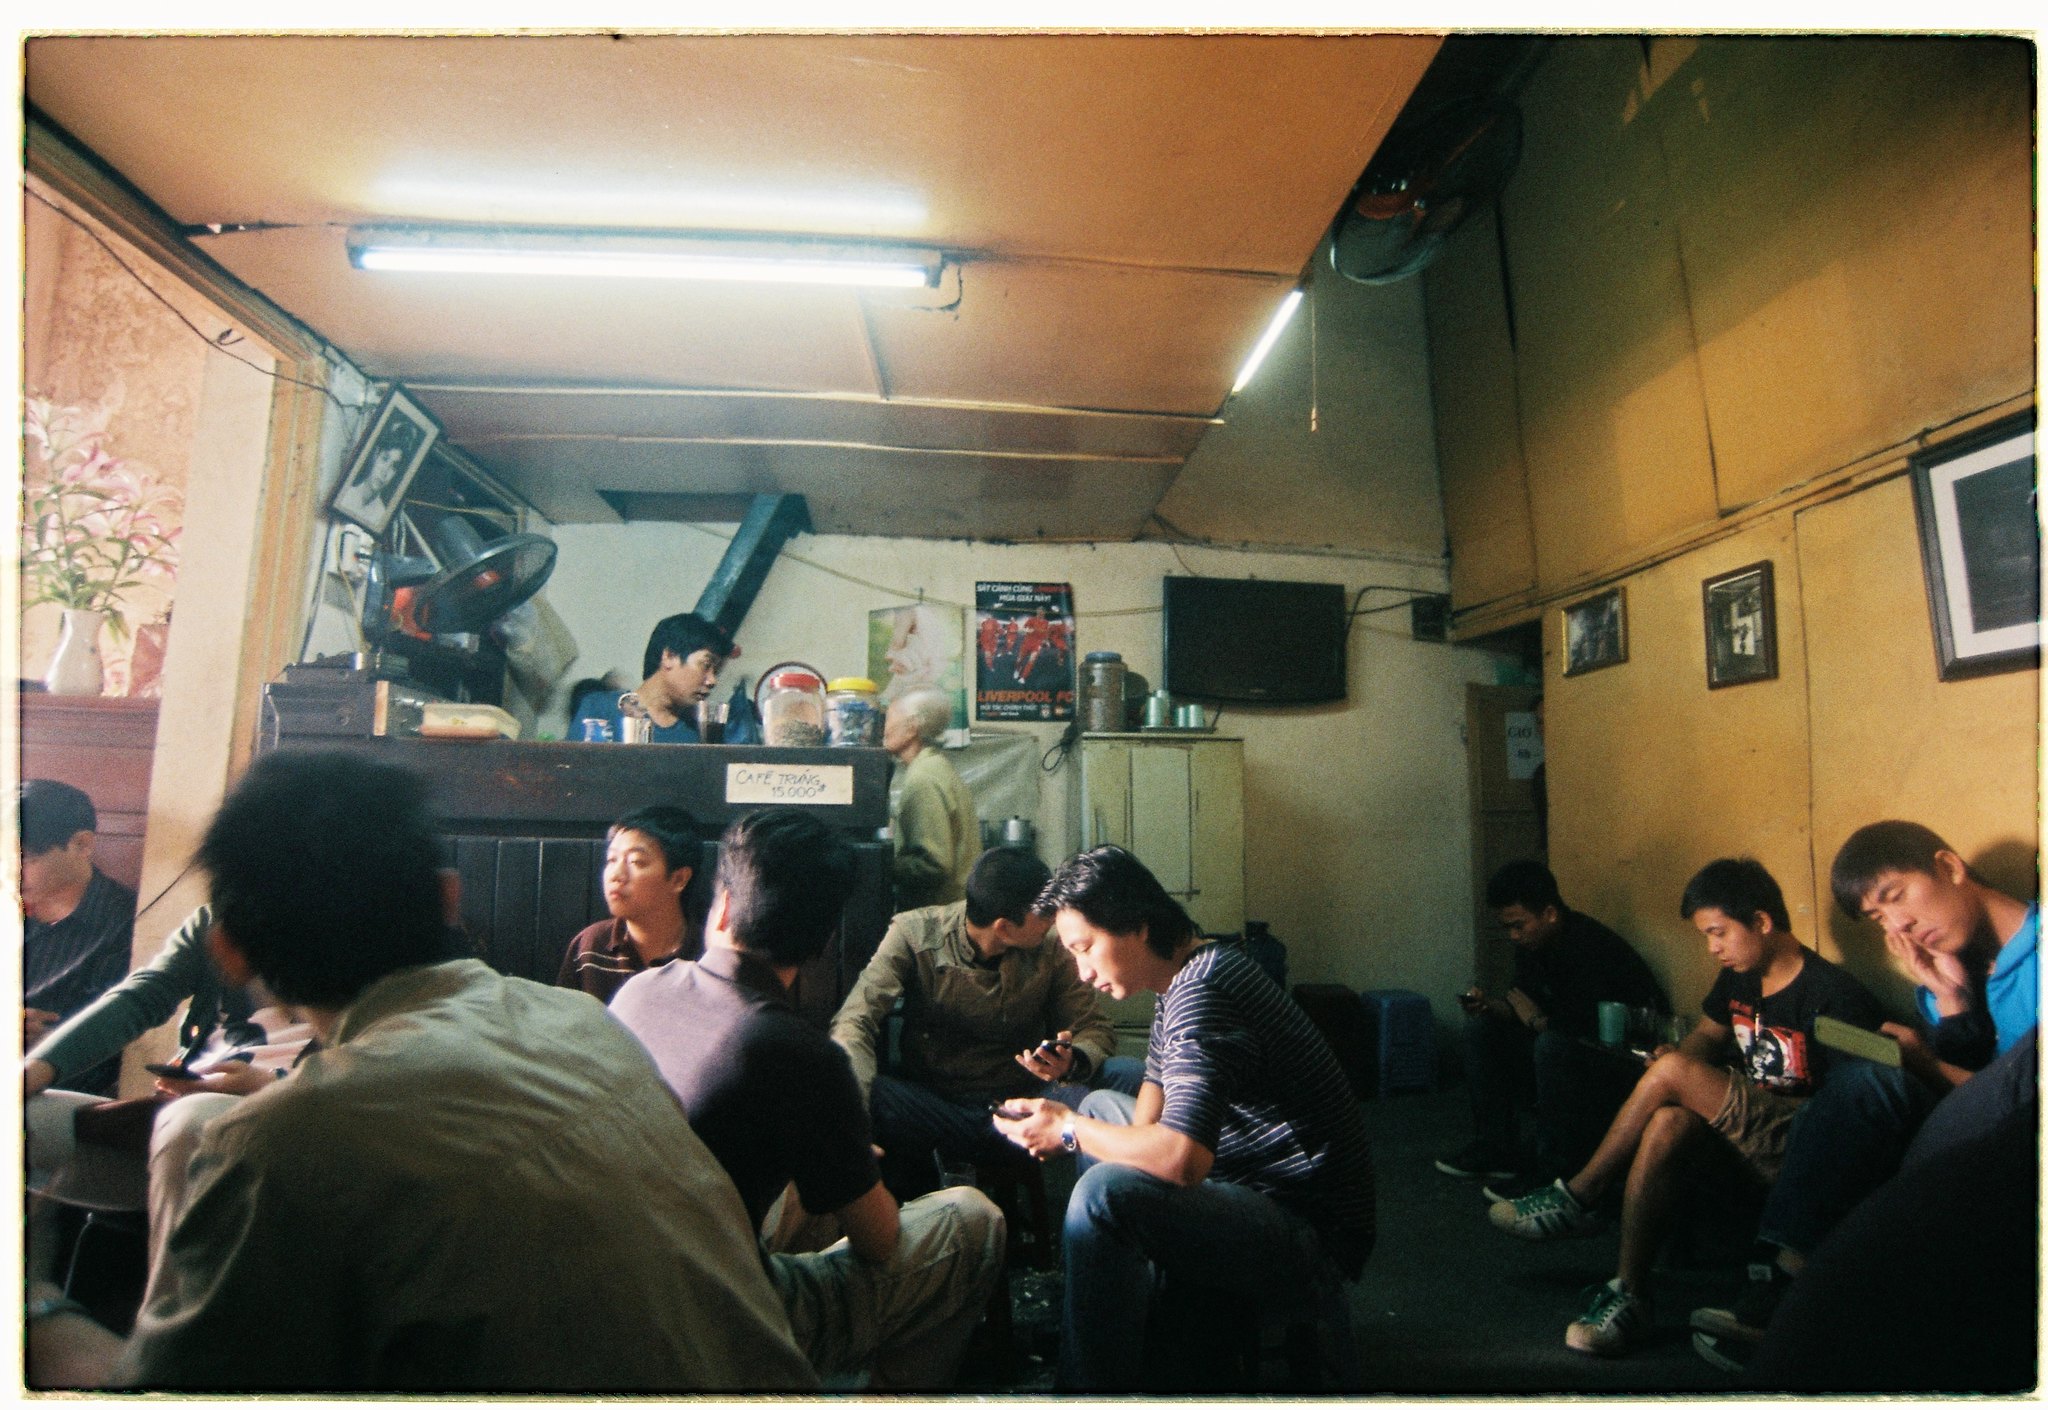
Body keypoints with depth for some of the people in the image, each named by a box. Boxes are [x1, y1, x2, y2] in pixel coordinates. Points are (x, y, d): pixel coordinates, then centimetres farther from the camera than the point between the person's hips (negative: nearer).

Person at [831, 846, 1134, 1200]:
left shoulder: (1049, 950, -2)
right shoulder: (915, 934, -10)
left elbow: (1096, 1030, 2)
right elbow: (855, 1021, -18)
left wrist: (1072, 1062, -23)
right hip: (931, 1105, -1)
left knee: (1129, 1078, -25)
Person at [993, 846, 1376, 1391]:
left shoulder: (1198, 993, -25)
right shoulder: (1183, 980, 7)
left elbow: (1182, 1159, -34)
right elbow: (1151, 1119, 13)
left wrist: (1069, 1130, -19)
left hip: (1311, 1235, -11)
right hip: (1256, 1186, 11)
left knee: (1105, 1192, -31)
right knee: (1100, 1106, 21)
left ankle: (1095, 1384, -10)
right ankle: (1139, 1320, 25)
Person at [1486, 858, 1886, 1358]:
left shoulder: (1835, 994, -14)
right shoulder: (1738, 979, 9)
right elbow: (1707, 1034, 23)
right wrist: (1677, 1058, -3)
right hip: (1748, 1136, 7)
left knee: (1670, 1072, -25)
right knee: (1668, 1123, -27)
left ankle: (1576, 1198, -12)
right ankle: (1629, 1294, -24)